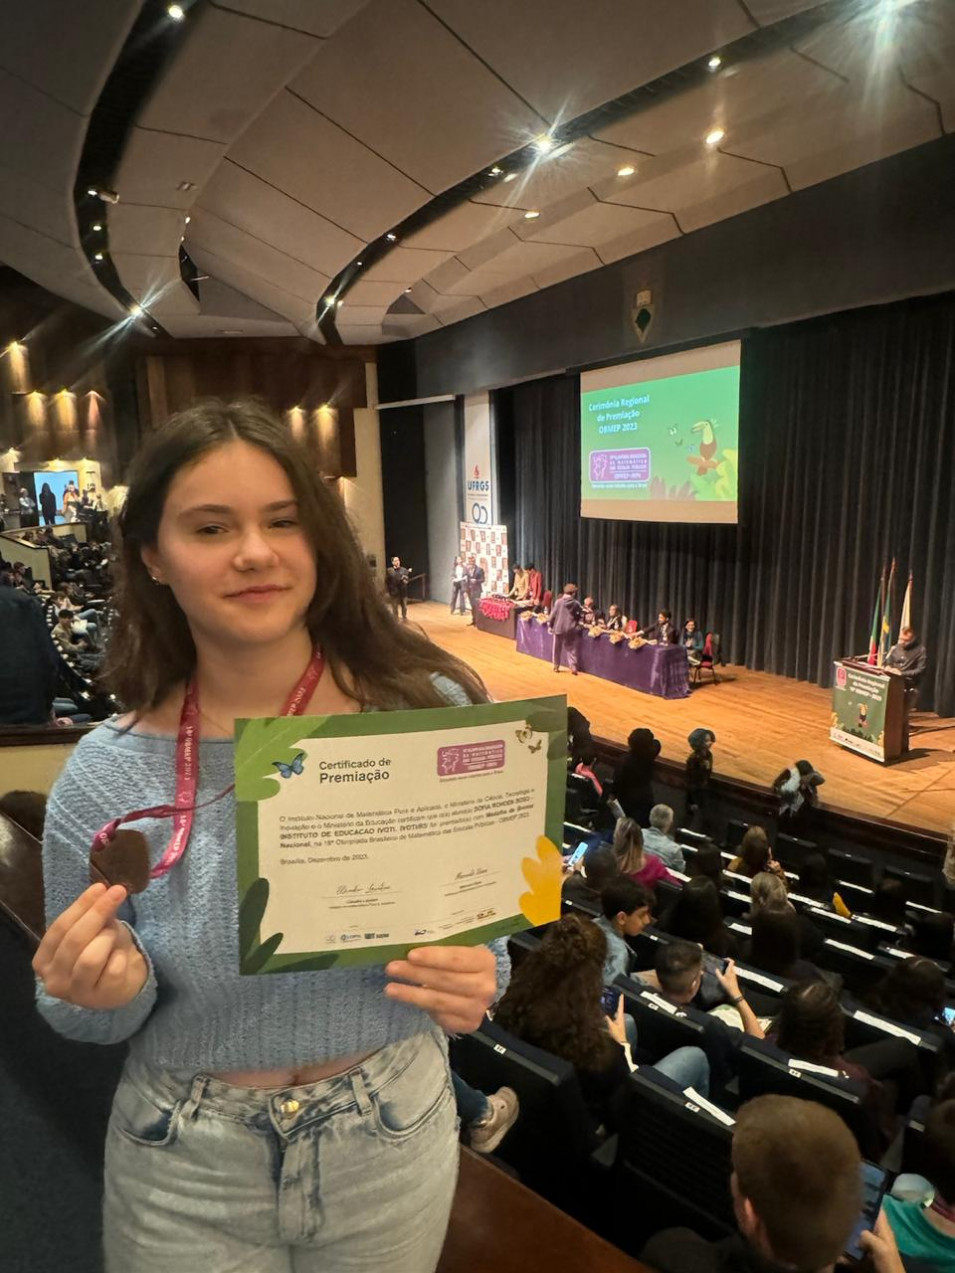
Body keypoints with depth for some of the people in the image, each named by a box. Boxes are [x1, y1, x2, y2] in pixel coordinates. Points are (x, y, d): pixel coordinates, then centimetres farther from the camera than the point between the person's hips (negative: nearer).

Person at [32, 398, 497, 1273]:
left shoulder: (426, 711, -17)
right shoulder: (106, 775, -15)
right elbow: (93, 1016, -2)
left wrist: (473, 980, -24)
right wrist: (106, 991, -23)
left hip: (394, 1141, 1)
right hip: (185, 1175, 0)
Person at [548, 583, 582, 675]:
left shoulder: (558, 602, -6)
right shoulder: (576, 603, -3)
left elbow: (553, 614, -3)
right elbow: (579, 616, 7)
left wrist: (549, 625, 6)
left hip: (559, 628, 0)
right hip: (571, 629, 0)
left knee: (557, 648, 13)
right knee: (571, 649, 6)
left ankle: (556, 666, 20)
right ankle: (573, 667, -2)